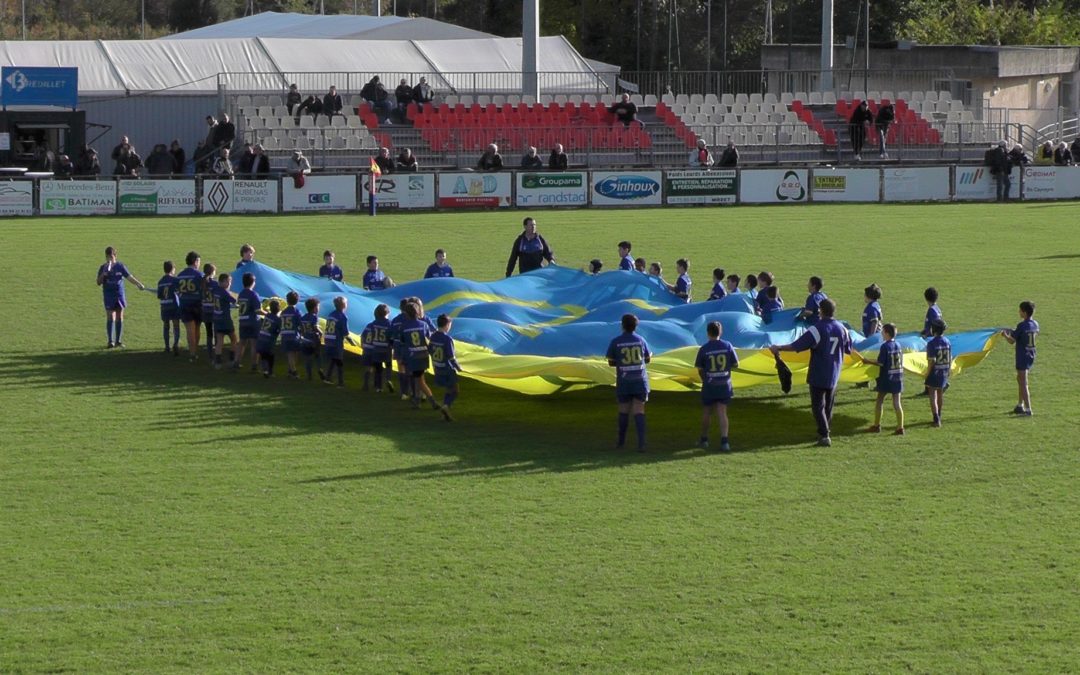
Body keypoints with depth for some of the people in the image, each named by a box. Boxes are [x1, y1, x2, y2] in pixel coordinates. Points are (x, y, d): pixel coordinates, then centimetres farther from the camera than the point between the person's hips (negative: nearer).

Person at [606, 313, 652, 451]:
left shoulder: (616, 342, -5)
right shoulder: (640, 340, 0)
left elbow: (611, 362, 0)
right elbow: (647, 359, 11)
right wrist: (650, 355, 33)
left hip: (623, 382, -1)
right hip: (640, 381, 1)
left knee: (623, 411, 13)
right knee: (639, 412, -2)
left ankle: (621, 441, 23)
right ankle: (641, 443, -12)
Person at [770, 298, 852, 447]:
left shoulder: (817, 329, -18)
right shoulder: (842, 329, -1)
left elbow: (797, 345, -21)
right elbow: (848, 349, 13)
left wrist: (778, 348, -11)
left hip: (818, 376, -5)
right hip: (834, 376, 5)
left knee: (818, 405, 0)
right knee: (828, 405, 19)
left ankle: (824, 436, -8)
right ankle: (826, 431, 30)